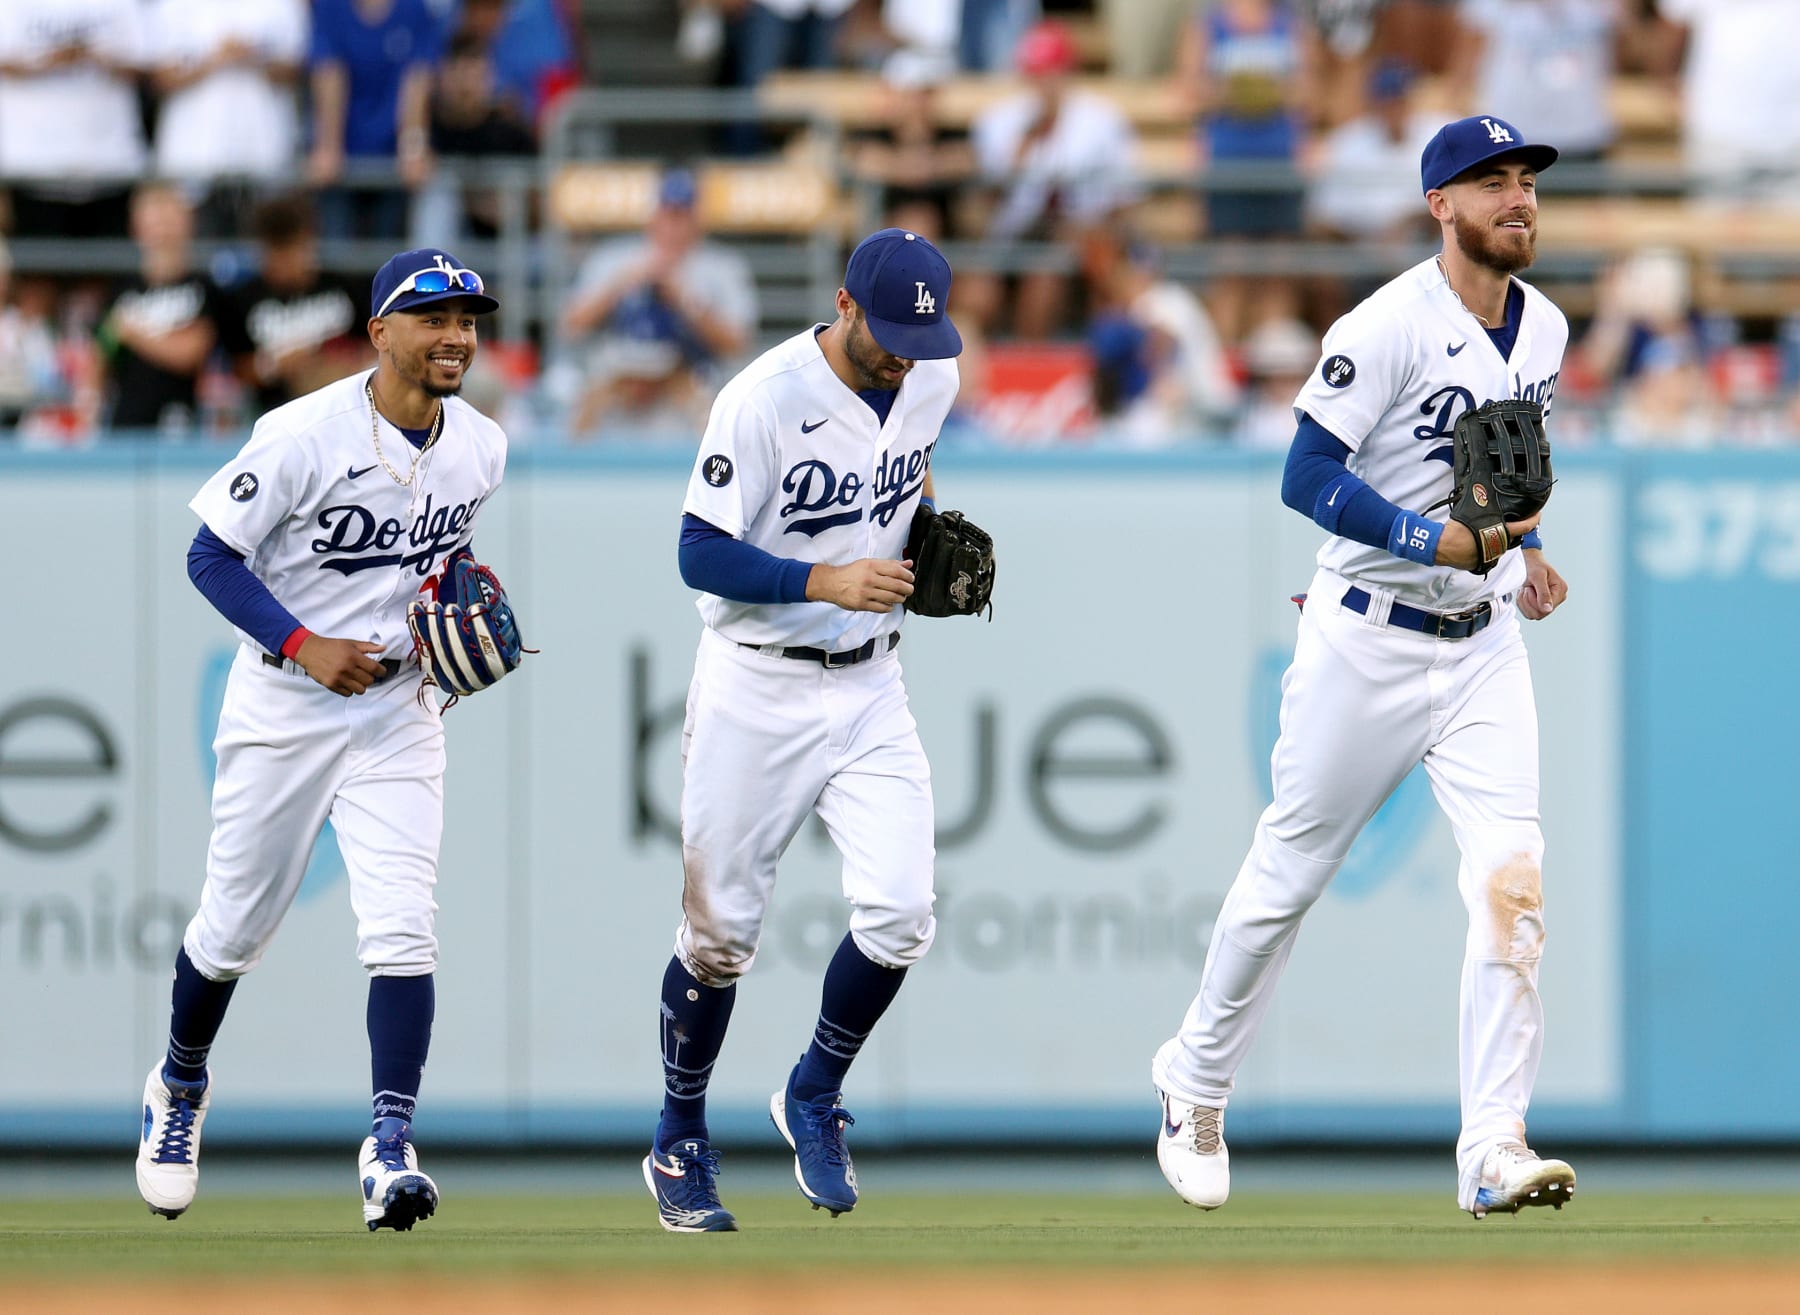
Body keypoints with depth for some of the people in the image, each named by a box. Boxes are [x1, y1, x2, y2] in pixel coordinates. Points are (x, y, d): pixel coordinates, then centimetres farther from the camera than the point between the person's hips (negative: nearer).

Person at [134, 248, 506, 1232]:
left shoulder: (481, 448, 1)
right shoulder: (305, 434, -17)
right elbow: (212, 558, -12)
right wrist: (304, 644, -22)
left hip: (398, 716, 3)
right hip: (281, 711, -3)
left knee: (402, 929, -14)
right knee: (235, 927, 11)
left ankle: (390, 1147, -16)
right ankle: (180, 1084, 38)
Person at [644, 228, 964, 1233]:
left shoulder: (933, 377, -1)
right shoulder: (765, 398, -19)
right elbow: (703, 555, -20)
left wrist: (928, 518, 2)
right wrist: (825, 580, -32)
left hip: (869, 689, 4)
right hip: (758, 690, -4)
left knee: (900, 914, -10)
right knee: (722, 932, 3)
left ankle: (814, 1099, 14)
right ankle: (680, 1143, 23)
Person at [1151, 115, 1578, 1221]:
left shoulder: (1544, 330, 6)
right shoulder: (1389, 329, -16)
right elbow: (1308, 478, -18)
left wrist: (1527, 552, 6)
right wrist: (1436, 541, -27)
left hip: (1483, 645, 5)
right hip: (1368, 643, -5)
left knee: (1514, 879, -12)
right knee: (1290, 872, 8)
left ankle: (1494, 1148, -14)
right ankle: (1196, 1084, 31)